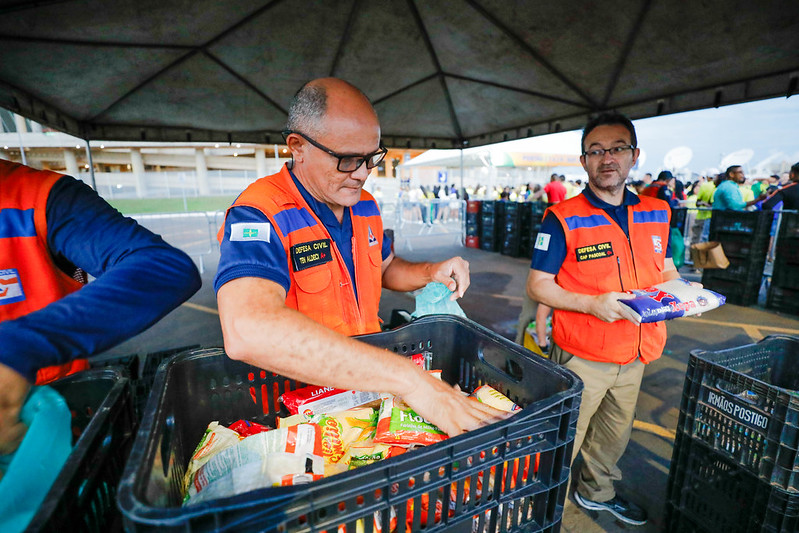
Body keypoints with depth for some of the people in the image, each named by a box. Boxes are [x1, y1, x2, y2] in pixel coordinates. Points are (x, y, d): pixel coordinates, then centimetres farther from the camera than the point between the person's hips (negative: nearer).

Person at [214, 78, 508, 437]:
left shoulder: (365, 206, 4)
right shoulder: (258, 215, -20)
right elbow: (246, 332, -38)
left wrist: (430, 273, -2)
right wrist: (406, 379, -39)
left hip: (367, 377, 5)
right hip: (296, 394, -4)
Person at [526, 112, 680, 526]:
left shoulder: (657, 213, 4)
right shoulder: (562, 219, -14)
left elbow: (666, 271, 15)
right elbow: (537, 285, -14)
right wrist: (591, 303, -26)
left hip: (635, 354, 6)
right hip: (581, 355, -6)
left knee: (616, 433, 26)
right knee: (564, 440, 9)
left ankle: (596, 491, 52)